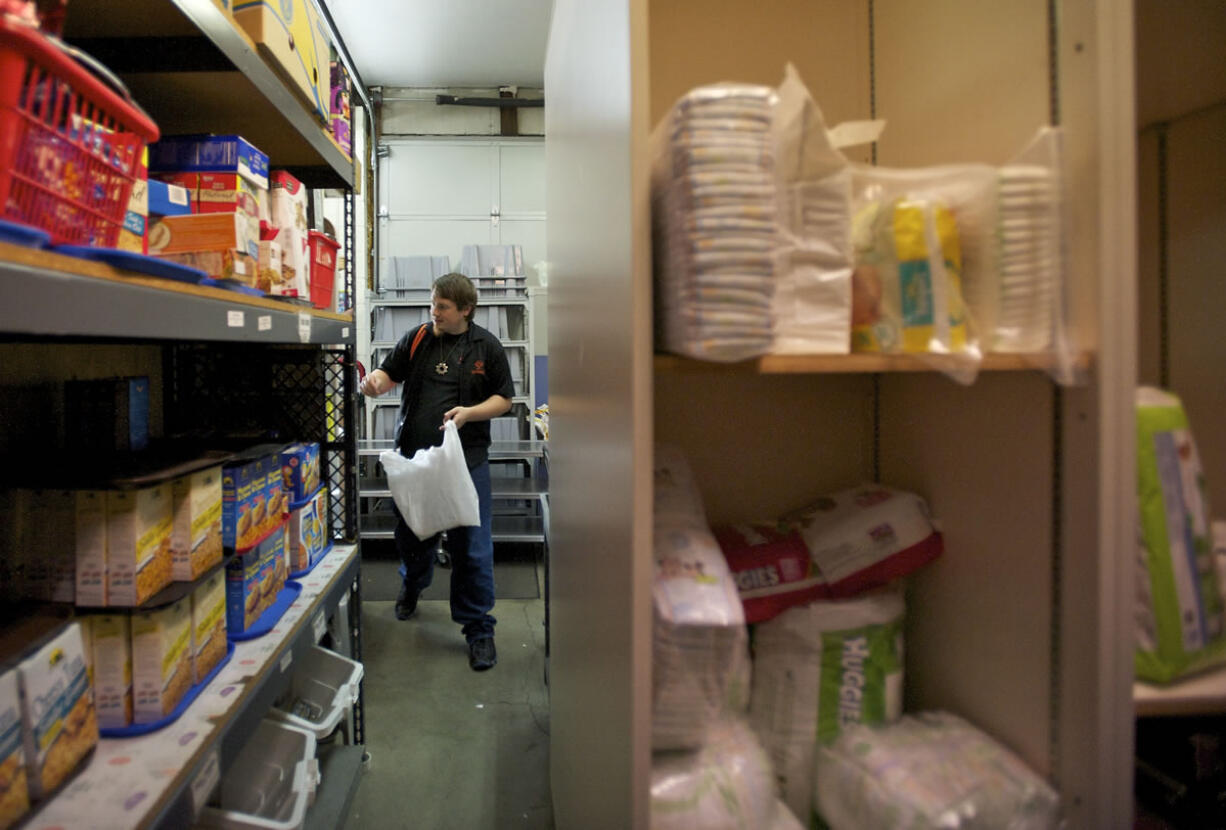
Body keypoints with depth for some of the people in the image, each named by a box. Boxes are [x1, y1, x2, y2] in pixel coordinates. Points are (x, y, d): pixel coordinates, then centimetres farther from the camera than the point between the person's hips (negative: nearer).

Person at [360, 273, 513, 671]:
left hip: (466, 459, -3)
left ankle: (478, 628, 12)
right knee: (411, 533, 19)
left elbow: (503, 398, 3)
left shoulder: (487, 347, 0)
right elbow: (389, 373, 8)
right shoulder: (418, 338, 5)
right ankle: (412, 583, 51)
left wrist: (470, 412, -14)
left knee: (472, 547, -2)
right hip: (413, 455, 3)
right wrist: (375, 381, -16)